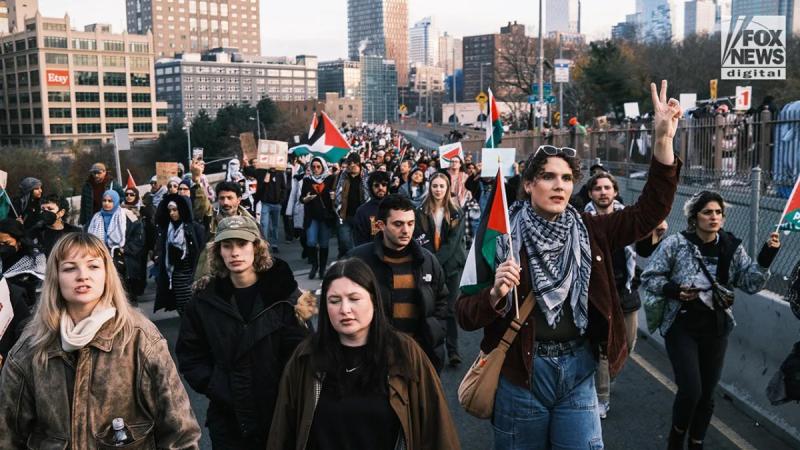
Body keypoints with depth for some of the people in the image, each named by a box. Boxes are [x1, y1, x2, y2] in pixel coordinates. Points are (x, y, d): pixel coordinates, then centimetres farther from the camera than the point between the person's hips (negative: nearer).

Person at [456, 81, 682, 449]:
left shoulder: (590, 232, 1)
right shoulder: (501, 237, -9)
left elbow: (649, 211, -6)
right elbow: (465, 315, -9)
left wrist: (663, 139, -15)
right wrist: (495, 294, -31)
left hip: (578, 370, 2)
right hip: (522, 372, -2)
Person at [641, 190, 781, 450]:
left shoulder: (731, 247, -1)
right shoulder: (675, 244, -11)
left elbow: (751, 284, -3)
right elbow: (649, 278, -5)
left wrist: (765, 259, -18)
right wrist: (673, 290, -21)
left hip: (716, 329, 4)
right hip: (681, 327, -4)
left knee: (707, 394, 12)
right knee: (691, 390, -12)